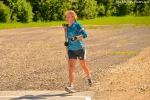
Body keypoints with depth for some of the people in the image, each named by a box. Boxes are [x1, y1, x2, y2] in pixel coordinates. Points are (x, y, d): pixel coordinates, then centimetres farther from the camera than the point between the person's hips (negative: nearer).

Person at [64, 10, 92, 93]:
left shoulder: (77, 25, -11)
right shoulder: (67, 27, 7)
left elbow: (85, 34, -21)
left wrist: (75, 38, -34)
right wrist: (67, 42, 5)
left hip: (80, 49, -4)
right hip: (71, 50, 4)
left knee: (83, 66, 15)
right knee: (71, 67, -13)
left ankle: (89, 77, 46)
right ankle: (71, 87, -21)